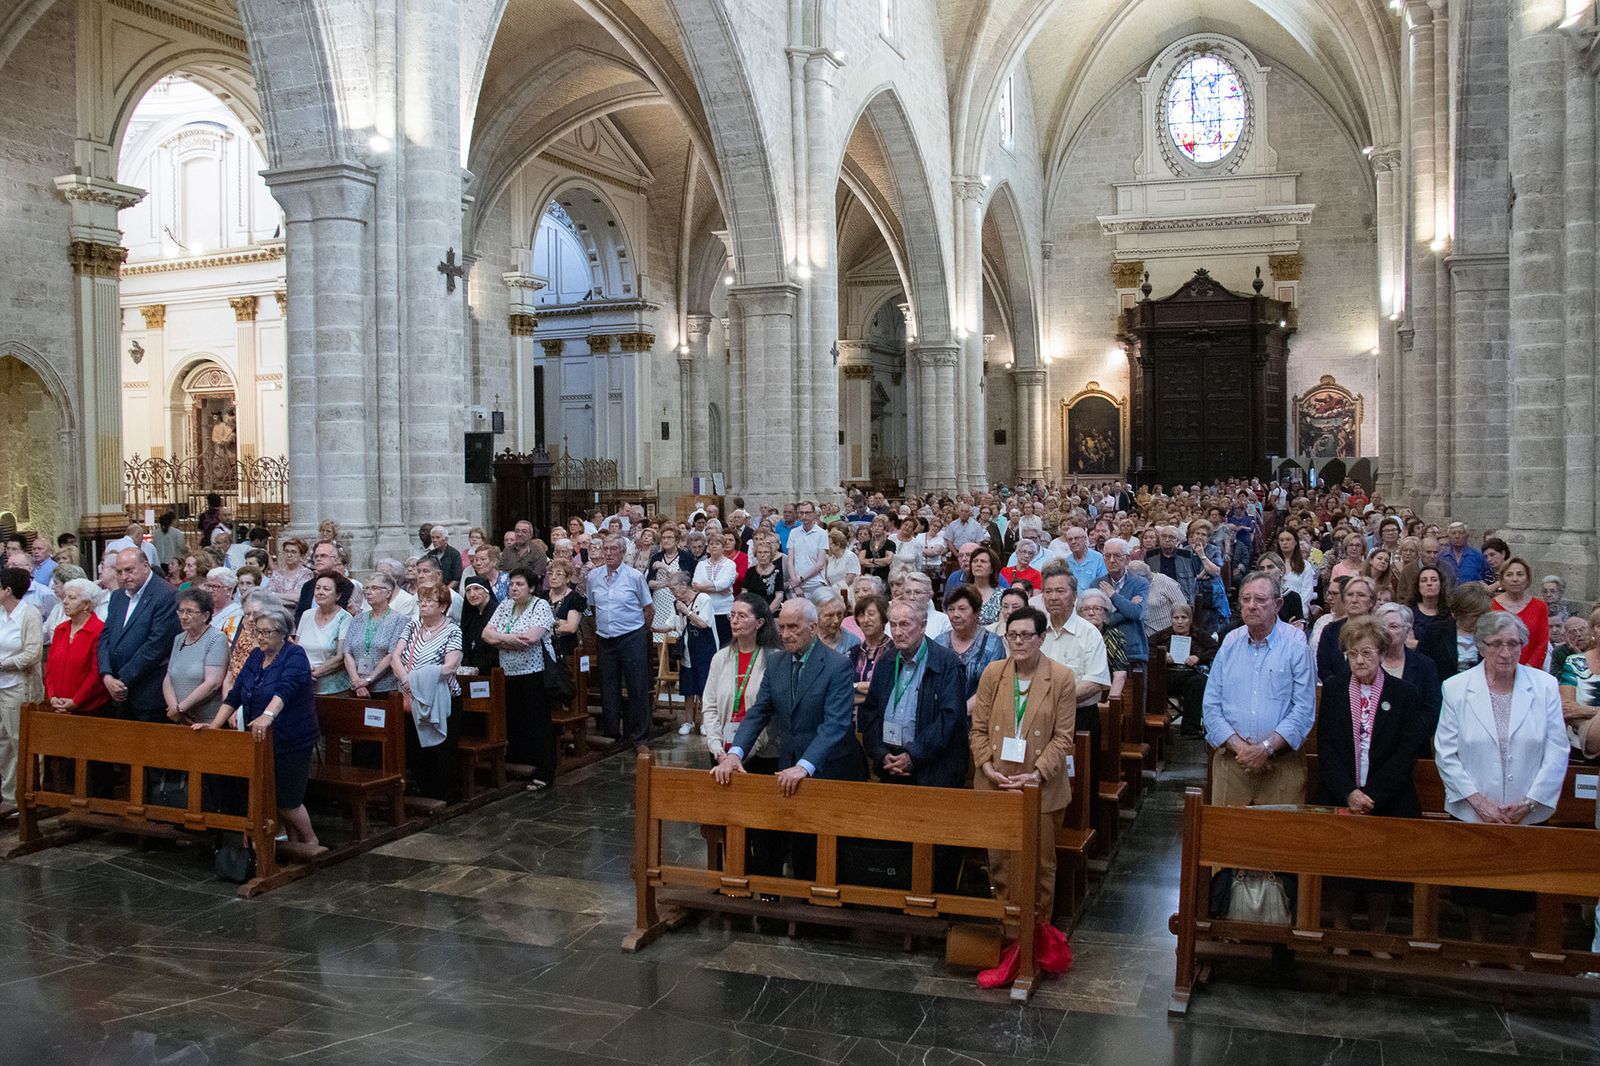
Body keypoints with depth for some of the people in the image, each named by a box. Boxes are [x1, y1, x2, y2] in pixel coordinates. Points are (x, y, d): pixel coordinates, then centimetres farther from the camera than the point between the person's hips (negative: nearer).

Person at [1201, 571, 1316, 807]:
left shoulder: (1297, 644, -3)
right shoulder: (1230, 643, 6)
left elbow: (1304, 709, -8)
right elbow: (1211, 706, 4)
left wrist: (1266, 748, -15)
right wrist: (1239, 747, -8)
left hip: (1282, 764, -2)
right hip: (1230, 761, 3)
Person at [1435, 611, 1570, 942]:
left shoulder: (1545, 686, -3)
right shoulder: (1456, 688, -5)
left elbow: (1557, 752, -4)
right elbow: (1446, 754, -5)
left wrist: (1528, 803, -10)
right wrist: (1479, 801, -11)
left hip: (1528, 816, 0)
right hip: (1471, 814, 0)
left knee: (1523, 895, 11)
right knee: (1475, 894, 14)